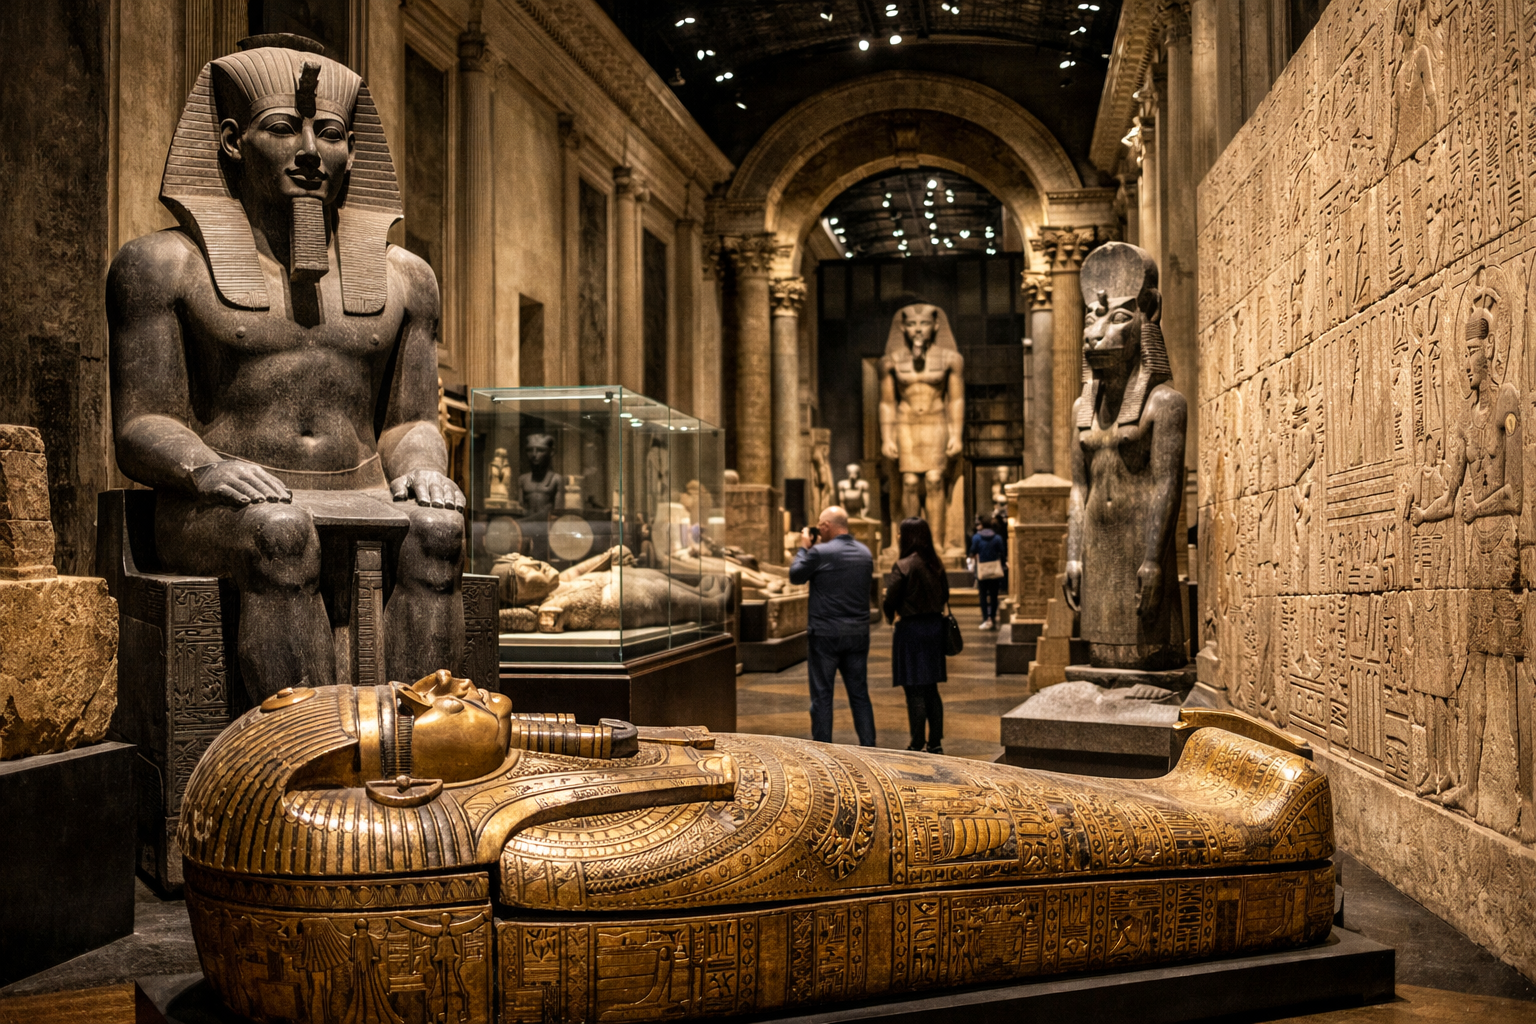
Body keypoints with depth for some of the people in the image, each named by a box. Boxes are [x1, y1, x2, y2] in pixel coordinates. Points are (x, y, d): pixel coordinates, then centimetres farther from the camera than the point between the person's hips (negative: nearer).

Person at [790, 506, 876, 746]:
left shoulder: (819, 553, -13)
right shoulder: (865, 553, 5)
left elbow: (795, 576, -2)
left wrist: (803, 548, 12)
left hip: (825, 635, -5)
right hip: (858, 634, 5)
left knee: (822, 694, 3)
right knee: (859, 693, 12)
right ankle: (868, 746, 13)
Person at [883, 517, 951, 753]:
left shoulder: (904, 566, -15)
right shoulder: (936, 564, 5)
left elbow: (890, 600, -13)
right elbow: (945, 596, 13)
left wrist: (891, 616, 7)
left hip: (911, 628, -7)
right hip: (935, 626, 7)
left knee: (914, 691, -1)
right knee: (931, 689, 14)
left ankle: (917, 745, 3)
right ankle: (935, 743, 18)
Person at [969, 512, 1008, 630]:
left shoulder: (976, 537, -4)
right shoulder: (998, 538, -1)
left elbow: (973, 554, -5)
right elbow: (1002, 554, -1)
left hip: (982, 571, -1)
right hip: (995, 571, 1)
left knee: (983, 595, 5)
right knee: (994, 596, 8)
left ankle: (986, 618, -8)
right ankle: (993, 619, 9)